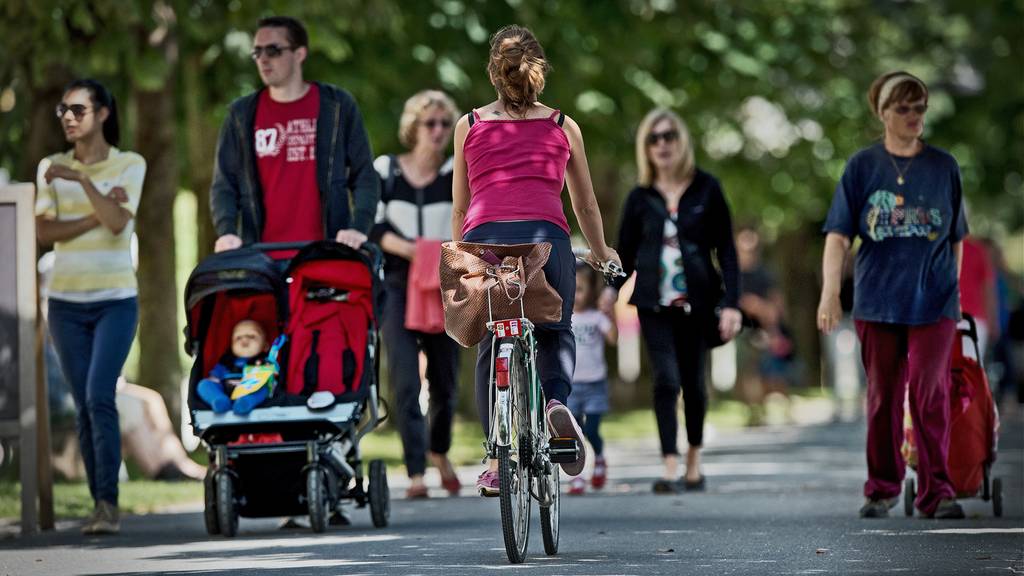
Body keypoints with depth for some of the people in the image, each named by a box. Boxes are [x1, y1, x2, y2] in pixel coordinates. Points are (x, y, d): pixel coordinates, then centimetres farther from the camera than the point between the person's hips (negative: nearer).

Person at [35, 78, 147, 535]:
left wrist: (81, 179, -24)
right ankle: (100, 505, 6)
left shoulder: (130, 165, 0)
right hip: (66, 300, 3)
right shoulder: (51, 167, 7)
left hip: (115, 299, -3)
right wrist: (97, 215, -14)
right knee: (83, 406, 2)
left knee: (100, 396, -16)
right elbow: (44, 232, -5)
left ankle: (109, 504, -17)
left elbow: (118, 222, -15)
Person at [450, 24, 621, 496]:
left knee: (490, 347, 14)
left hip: (483, 239, 0)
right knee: (555, 333, 19)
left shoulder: (469, 126, 17)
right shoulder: (563, 127, 17)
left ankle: (497, 460, 7)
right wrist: (601, 253, 42)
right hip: (546, 237, 0)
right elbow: (586, 204, 26)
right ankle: (556, 400, -12)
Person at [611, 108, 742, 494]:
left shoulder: (706, 189, 1)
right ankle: (670, 469, -15)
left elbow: (725, 248, 1)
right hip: (654, 303, 0)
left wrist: (731, 302, -7)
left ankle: (693, 462, 25)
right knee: (666, 379, -12)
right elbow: (625, 253, 8)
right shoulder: (641, 197, 4)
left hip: (697, 300, 0)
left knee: (693, 382, 8)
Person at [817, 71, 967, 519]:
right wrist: (830, 293, -15)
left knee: (929, 394, -8)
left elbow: (955, 238, 12)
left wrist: (953, 290, 14)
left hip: (933, 301, 0)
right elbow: (839, 234, -4)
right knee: (882, 395, 7)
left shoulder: (943, 167, 4)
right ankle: (882, 489, 17)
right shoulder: (862, 167, 1)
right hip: (877, 301, 0)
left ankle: (936, 491, -3)